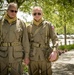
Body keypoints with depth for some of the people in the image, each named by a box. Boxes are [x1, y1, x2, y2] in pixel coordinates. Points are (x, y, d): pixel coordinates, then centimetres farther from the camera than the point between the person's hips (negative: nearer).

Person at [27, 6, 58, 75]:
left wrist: (54, 51, -19)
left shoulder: (48, 25, 1)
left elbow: (55, 39, -5)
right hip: (32, 57, 2)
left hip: (45, 56, -2)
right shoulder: (29, 27, 7)